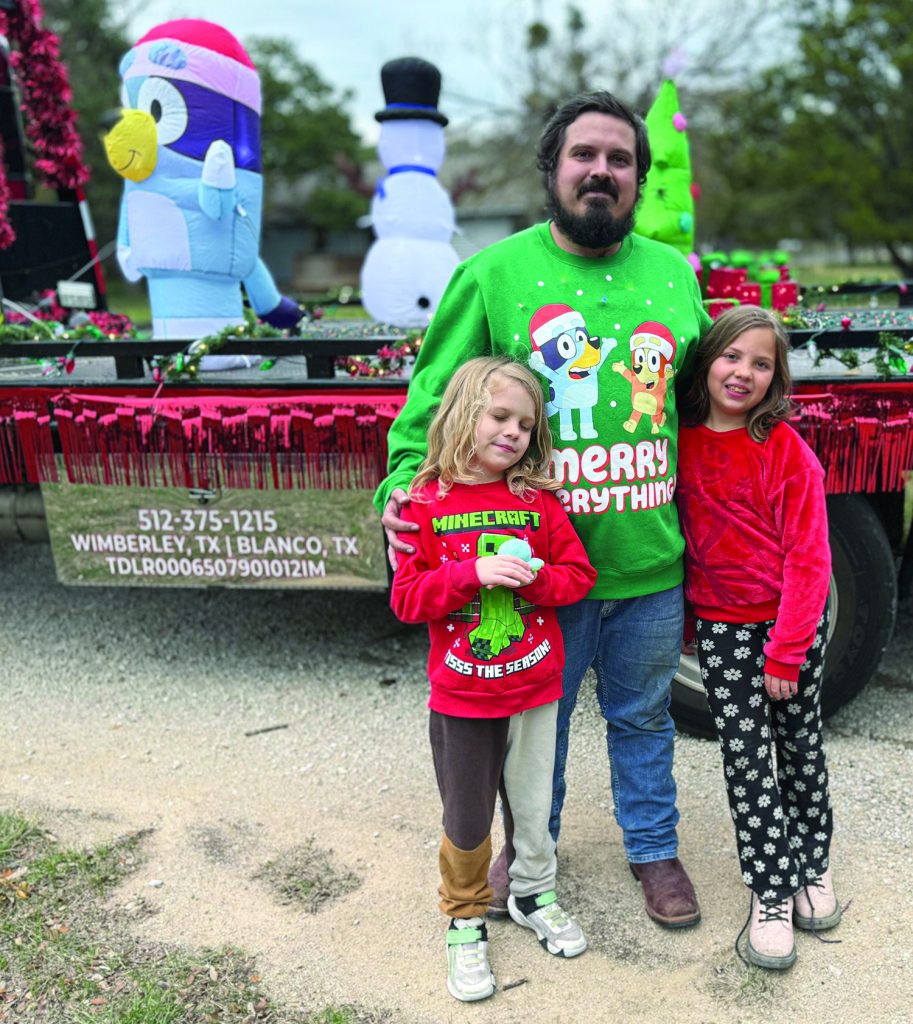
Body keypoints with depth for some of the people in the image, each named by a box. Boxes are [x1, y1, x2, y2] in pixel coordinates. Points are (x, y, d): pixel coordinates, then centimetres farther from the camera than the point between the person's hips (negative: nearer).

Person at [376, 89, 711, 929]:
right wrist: (405, 485, -18)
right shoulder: (494, 273, -5)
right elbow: (437, 396, -3)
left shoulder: (674, 275, 5)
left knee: (643, 717, 21)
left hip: (651, 566, 3)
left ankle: (654, 849, 45)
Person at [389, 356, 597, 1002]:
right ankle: (466, 919, 34)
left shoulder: (539, 500, -3)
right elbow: (407, 599, -11)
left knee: (532, 804, 19)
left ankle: (534, 894, 44)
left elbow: (579, 576, 0)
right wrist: (474, 573, -24)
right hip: (461, 695, -2)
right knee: (467, 819, 11)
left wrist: (536, 579, -20)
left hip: (535, 688, 2)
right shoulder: (428, 504, -9)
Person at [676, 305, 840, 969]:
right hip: (721, 625, 2)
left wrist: (785, 652, -15)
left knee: (800, 747, 15)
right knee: (747, 760, 2)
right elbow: (673, 530, 6)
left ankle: (813, 865, 36)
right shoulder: (682, 440, -4)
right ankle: (771, 895, 16)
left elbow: (809, 558, -14)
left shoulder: (787, 450, -13)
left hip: (795, 621, -1)